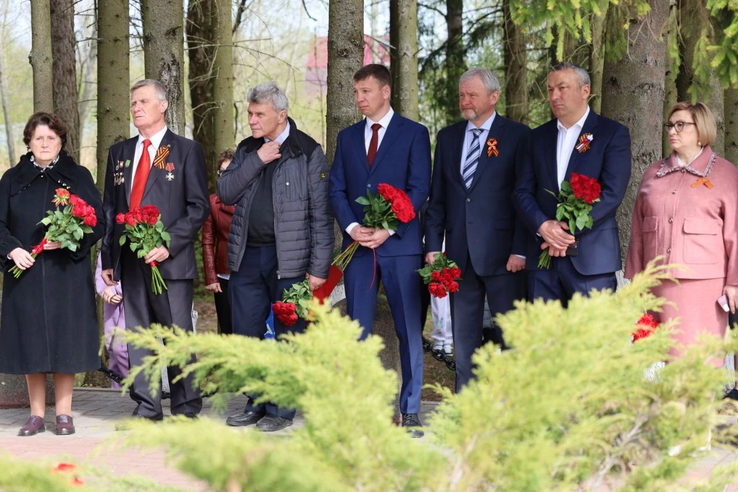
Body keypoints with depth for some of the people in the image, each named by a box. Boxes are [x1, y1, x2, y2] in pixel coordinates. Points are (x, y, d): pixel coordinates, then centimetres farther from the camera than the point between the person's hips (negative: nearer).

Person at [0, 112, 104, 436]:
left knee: (64, 341, -2)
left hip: (67, 273, -1)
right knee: (30, 341, 1)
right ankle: (36, 414, 7)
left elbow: (98, 222, 2)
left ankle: (64, 413, 5)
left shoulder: (78, 177, 7)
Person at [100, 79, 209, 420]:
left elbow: (198, 207, -3)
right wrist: (108, 258, 11)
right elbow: (110, 208, 18)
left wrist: (168, 244, -14)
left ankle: (186, 408, 6)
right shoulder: (119, 153, 16)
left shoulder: (186, 150, 2)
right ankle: (146, 408, 11)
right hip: (130, 261, 5)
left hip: (170, 260, -5)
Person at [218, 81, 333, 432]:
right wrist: (257, 161, -9)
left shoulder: (307, 153, -3)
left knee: (288, 335, 1)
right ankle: (256, 403, 19)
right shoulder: (247, 150, 13)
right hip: (247, 256, 5)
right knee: (247, 334, 8)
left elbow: (321, 214, -5)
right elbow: (225, 192, 2)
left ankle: (282, 409, 9)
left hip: (288, 258, -5)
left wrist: (319, 267, -10)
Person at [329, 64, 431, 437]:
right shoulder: (347, 137, 15)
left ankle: (410, 410, 4)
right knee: (358, 330, 3)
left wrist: (388, 229, -13)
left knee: (409, 329, -2)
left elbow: (420, 189, -4)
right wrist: (352, 227, -7)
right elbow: (337, 190, 11)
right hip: (357, 245, 3)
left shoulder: (413, 134, 3)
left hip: (400, 244, -3)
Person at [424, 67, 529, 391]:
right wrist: (433, 246, 7)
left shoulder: (517, 136, -1)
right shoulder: (448, 137, 13)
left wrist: (520, 250, -11)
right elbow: (437, 196, 15)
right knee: (464, 339, 9)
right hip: (460, 253, 5)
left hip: (502, 252, -5)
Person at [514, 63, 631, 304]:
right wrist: (543, 226, -11)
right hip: (542, 256, 4)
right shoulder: (539, 136, 16)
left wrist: (569, 229, -15)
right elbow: (522, 191, 9)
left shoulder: (612, 133, 2)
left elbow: (612, 192, -9)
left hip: (591, 257, -4)